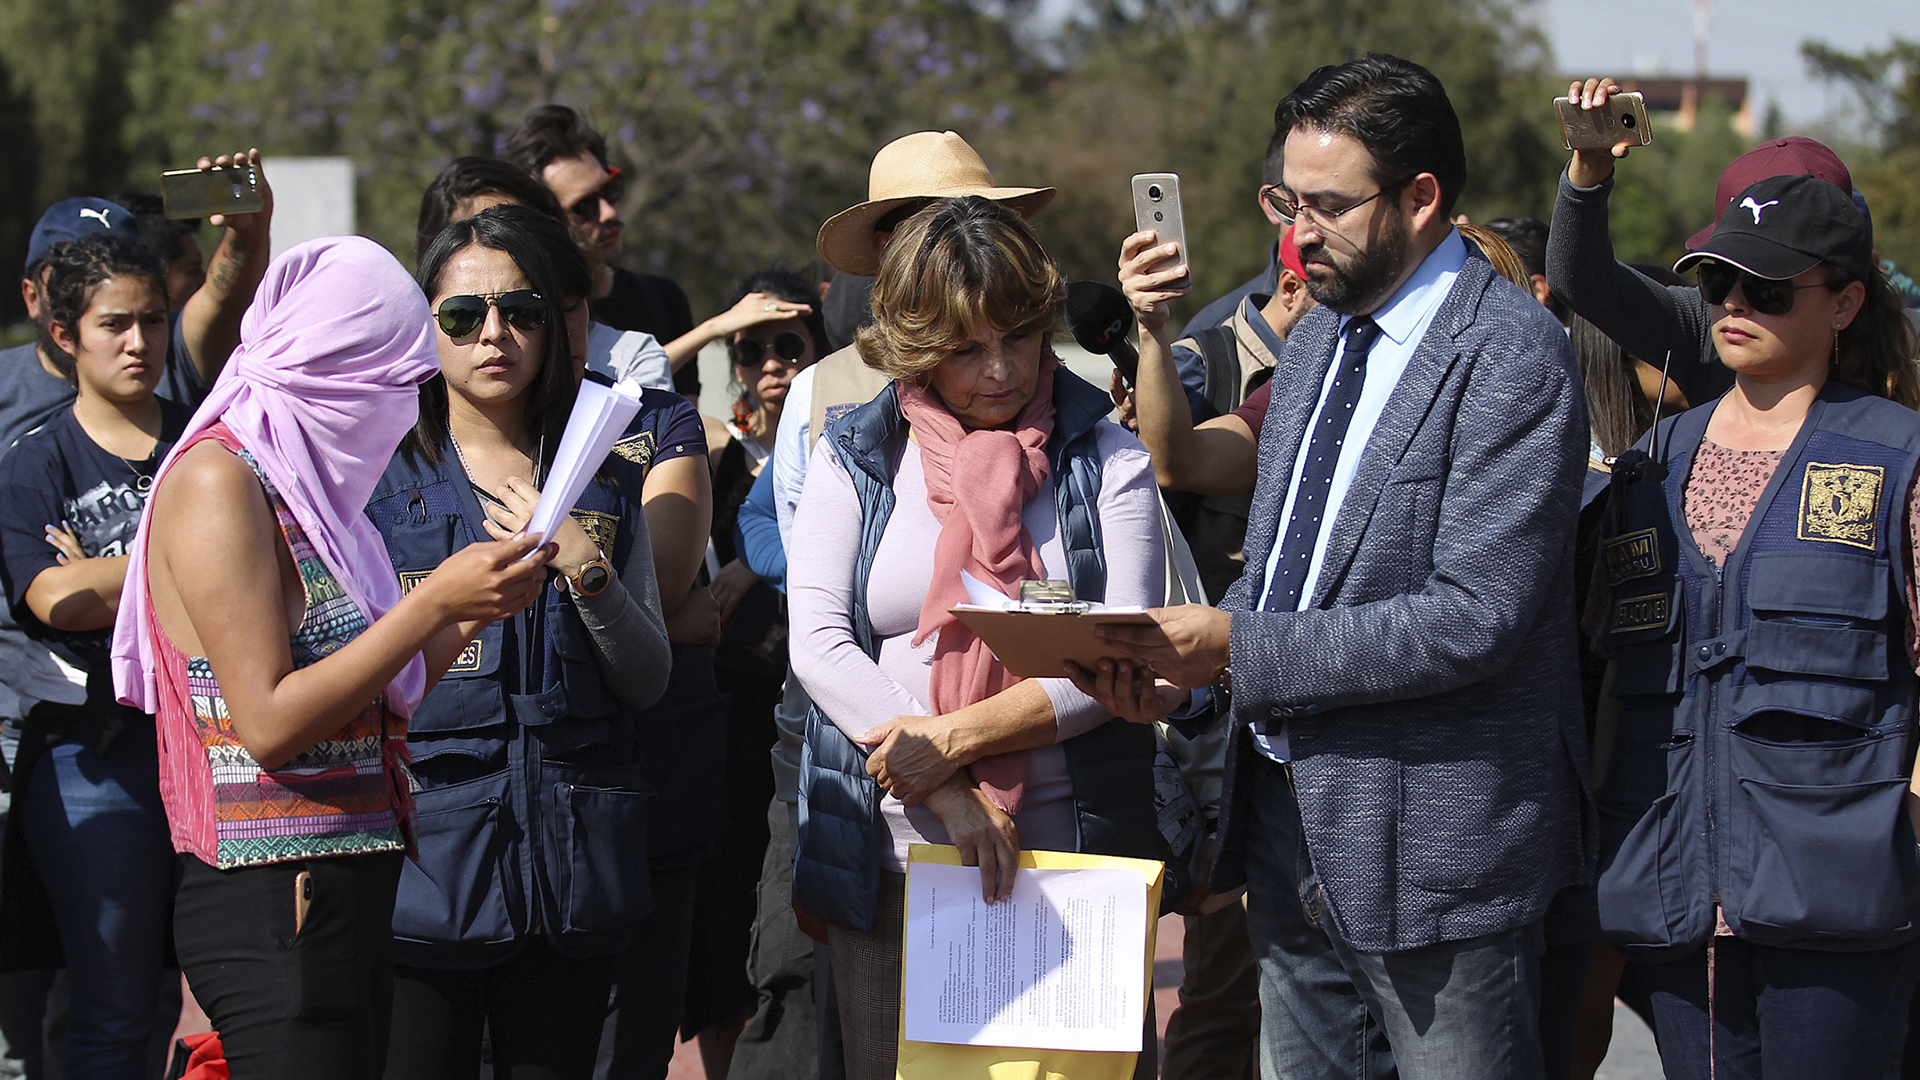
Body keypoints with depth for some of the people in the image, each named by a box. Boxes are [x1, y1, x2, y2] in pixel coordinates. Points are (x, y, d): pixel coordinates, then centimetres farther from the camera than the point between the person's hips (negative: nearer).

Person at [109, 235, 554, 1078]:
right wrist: (434, 604, -16)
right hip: (272, 905, -9)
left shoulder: (301, 484, 17)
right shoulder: (217, 480, -11)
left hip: (348, 893, 9)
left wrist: (477, 608, 11)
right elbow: (270, 723, -17)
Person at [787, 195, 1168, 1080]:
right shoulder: (852, 460, 7)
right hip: (888, 863, 1)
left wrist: (955, 737, -14)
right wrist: (948, 796, -13)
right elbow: (818, 643, -3)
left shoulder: (1105, 461, 5)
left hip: (1067, 850, -1)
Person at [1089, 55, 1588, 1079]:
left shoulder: (1510, 356, -15)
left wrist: (1237, 648, -21)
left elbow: (1473, 618, -22)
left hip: (1430, 836, -8)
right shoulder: (1316, 337, 14)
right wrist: (1180, 658, -2)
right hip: (1287, 816, 8)